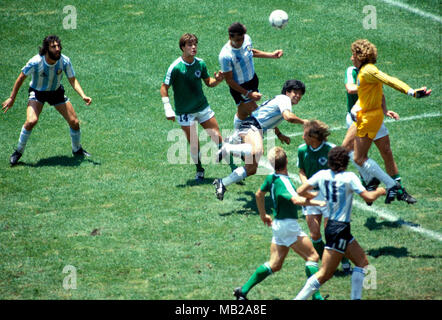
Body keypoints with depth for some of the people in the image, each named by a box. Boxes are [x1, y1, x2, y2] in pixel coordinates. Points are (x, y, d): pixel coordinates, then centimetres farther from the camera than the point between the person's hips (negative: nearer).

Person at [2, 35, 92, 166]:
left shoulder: (65, 61, -21)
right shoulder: (35, 62, -29)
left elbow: (73, 80, -9)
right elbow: (21, 78, -14)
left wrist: (83, 96, -25)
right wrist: (12, 98, -11)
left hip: (56, 91, 3)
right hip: (37, 92, -3)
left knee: (74, 122, -2)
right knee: (31, 121, -27)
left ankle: (77, 150, 27)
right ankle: (18, 152, -7)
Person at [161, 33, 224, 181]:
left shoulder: (200, 64, -1)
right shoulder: (175, 67, -16)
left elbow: (208, 82, 11)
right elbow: (164, 88, -10)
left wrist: (217, 80, -12)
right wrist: (168, 110, -16)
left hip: (203, 107, 4)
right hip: (184, 112, -4)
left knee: (217, 136, 1)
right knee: (194, 144, -2)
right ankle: (199, 170, 19)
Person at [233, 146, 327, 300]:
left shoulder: (272, 178, 5)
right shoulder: (283, 182, -23)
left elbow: (259, 194, 22)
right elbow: (296, 200, -39)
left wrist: (263, 214, 33)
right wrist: (317, 202, -34)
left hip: (278, 224, 9)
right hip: (288, 224, -9)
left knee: (274, 265, 14)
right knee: (312, 257, -4)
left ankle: (243, 290, 15)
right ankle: (316, 296, -10)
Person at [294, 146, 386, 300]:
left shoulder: (322, 175, 3)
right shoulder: (349, 177, -13)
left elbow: (300, 191, 4)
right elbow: (368, 197, -15)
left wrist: (314, 196, 23)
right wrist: (379, 192, 5)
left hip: (331, 226, 8)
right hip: (340, 228, -8)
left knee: (362, 262, 13)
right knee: (324, 274, -4)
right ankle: (299, 298, -7)